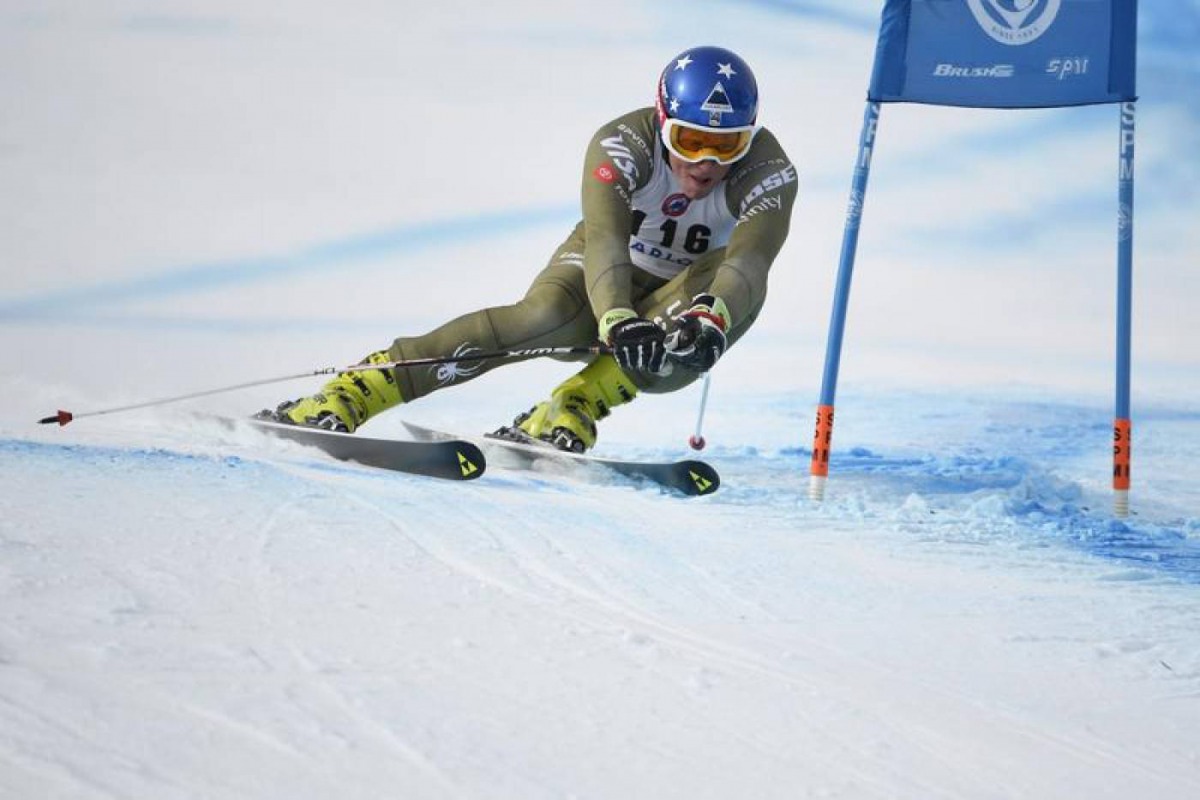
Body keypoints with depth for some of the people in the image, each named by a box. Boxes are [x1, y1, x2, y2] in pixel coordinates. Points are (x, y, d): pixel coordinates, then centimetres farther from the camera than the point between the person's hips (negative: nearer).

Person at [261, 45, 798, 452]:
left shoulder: (769, 174, -24)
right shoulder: (622, 145, -26)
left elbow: (747, 261, -42)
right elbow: (605, 241, -42)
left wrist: (709, 321, -63)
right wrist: (619, 323, -62)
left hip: (673, 307, 2)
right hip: (599, 281, -1)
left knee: (741, 289, -33)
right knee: (545, 314, -36)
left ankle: (567, 415, -35)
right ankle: (345, 398, -38)